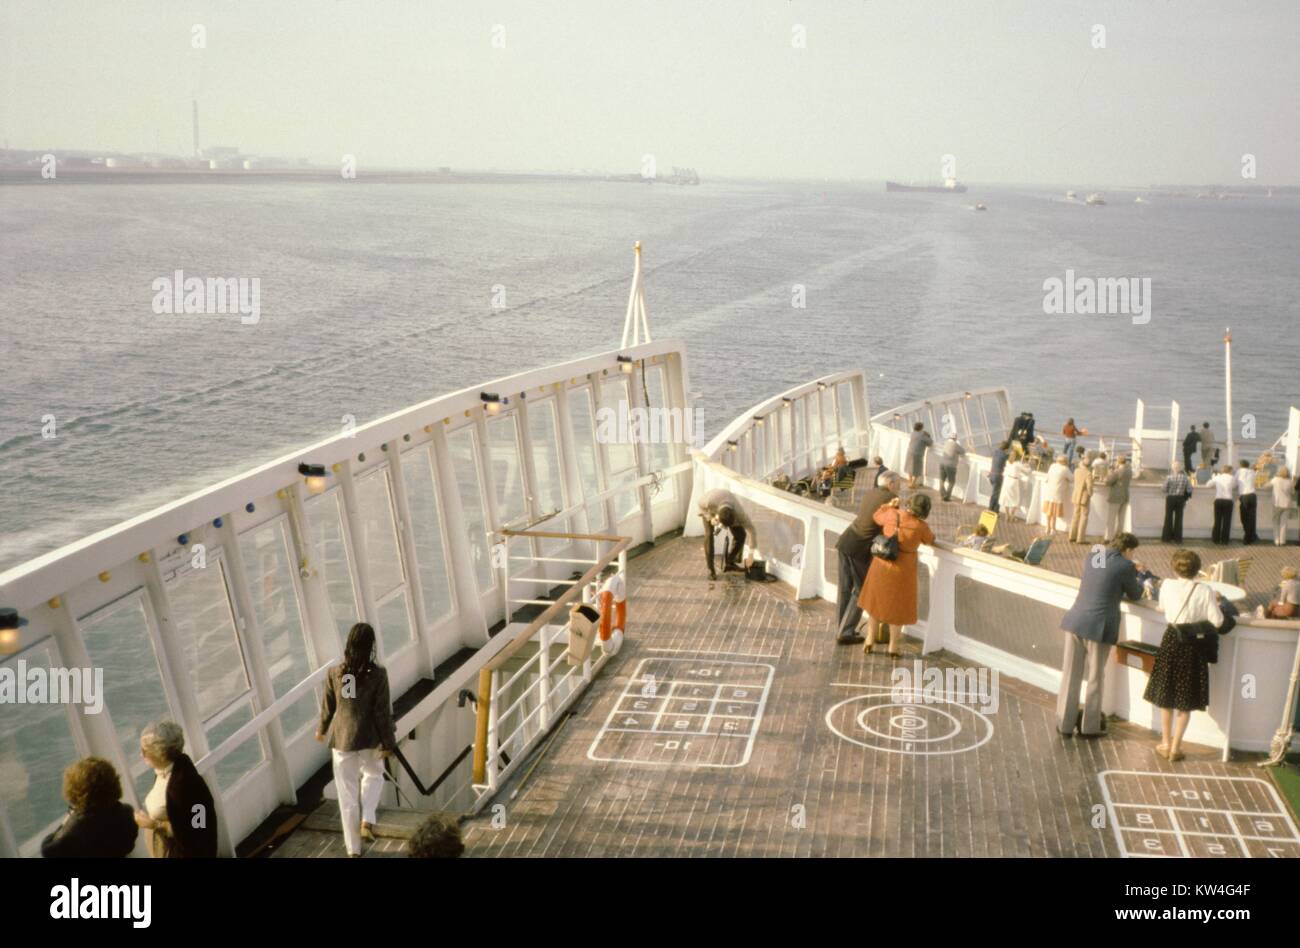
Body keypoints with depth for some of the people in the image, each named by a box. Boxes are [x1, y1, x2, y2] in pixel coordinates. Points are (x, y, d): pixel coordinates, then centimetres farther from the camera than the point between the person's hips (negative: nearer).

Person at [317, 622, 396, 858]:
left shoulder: (335, 672, -9)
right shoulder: (377, 673, -16)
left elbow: (328, 706, 3)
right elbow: (382, 712, -12)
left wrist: (322, 729, 23)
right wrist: (388, 742, -1)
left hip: (341, 737, 1)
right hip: (369, 737, -1)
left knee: (347, 792, 11)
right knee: (373, 776, 29)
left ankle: (354, 849, 18)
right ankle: (367, 820, 8)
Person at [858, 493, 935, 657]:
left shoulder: (892, 514, -10)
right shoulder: (921, 526, -17)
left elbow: (876, 517, 11)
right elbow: (929, 540, 5)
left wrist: (889, 505, 17)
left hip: (882, 565, 3)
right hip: (902, 569, -3)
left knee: (876, 601, 19)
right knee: (897, 607, 13)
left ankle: (870, 642, 22)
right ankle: (893, 647, 18)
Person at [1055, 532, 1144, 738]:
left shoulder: (1091, 557, 10)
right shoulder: (1125, 566, -7)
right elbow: (1135, 595, 7)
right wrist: (1139, 580, 26)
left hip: (1076, 621, 5)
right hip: (1099, 626, -5)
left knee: (1070, 674, 11)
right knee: (1094, 678, 9)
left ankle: (1065, 723, 18)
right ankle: (1089, 726, 17)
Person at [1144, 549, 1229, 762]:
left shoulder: (1167, 585, -4)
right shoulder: (1205, 591, -11)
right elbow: (1217, 622, -11)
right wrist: (1214, 603, 7)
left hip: (1171, 641, 2)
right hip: (1193, 646, -1)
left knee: (1166, 695, 16)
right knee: (1186, 700, 10)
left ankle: (1165, 744, 23)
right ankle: (1176, 747, 11)